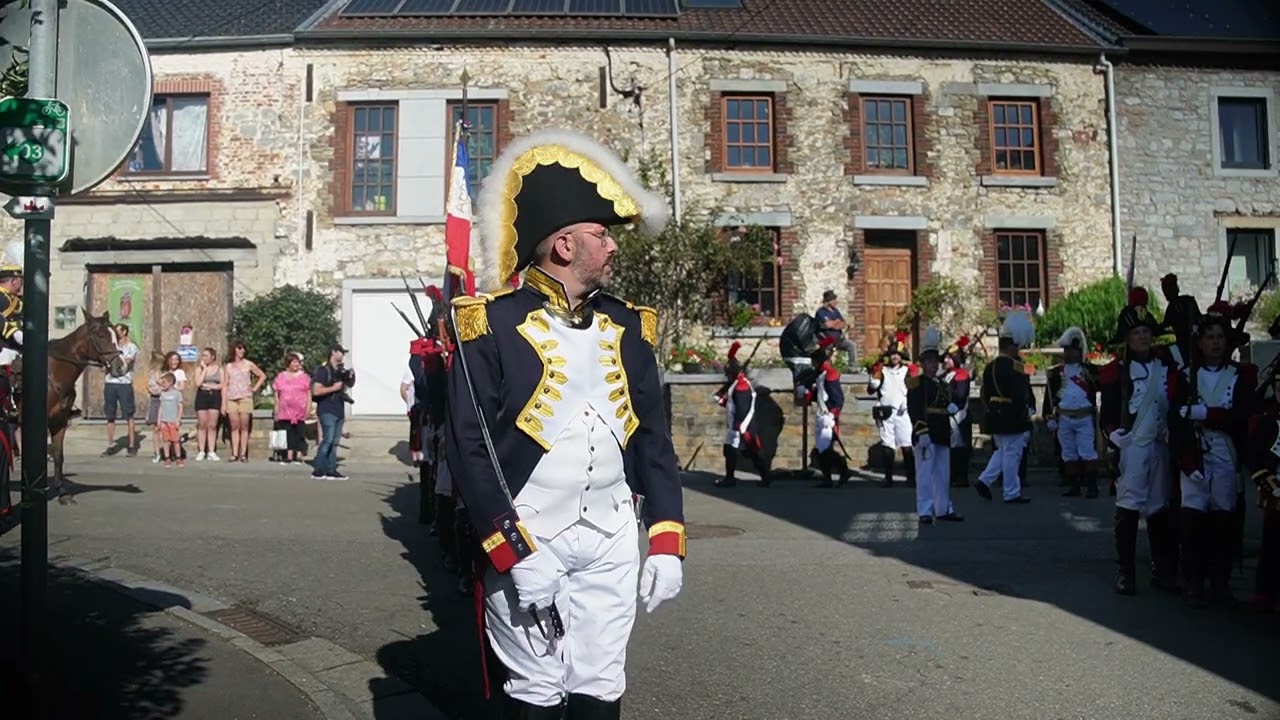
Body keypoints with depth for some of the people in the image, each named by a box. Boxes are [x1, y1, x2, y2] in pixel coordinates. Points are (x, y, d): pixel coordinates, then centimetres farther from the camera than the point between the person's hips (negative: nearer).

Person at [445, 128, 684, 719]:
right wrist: (513, 554, -15)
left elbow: (654, 441, 9)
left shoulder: (628, 327, 8)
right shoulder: (492, 326, -7)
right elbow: (468, 447, -10)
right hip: (526, 541, -4)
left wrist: (666, 543, 2)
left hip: (612, 541, 4)